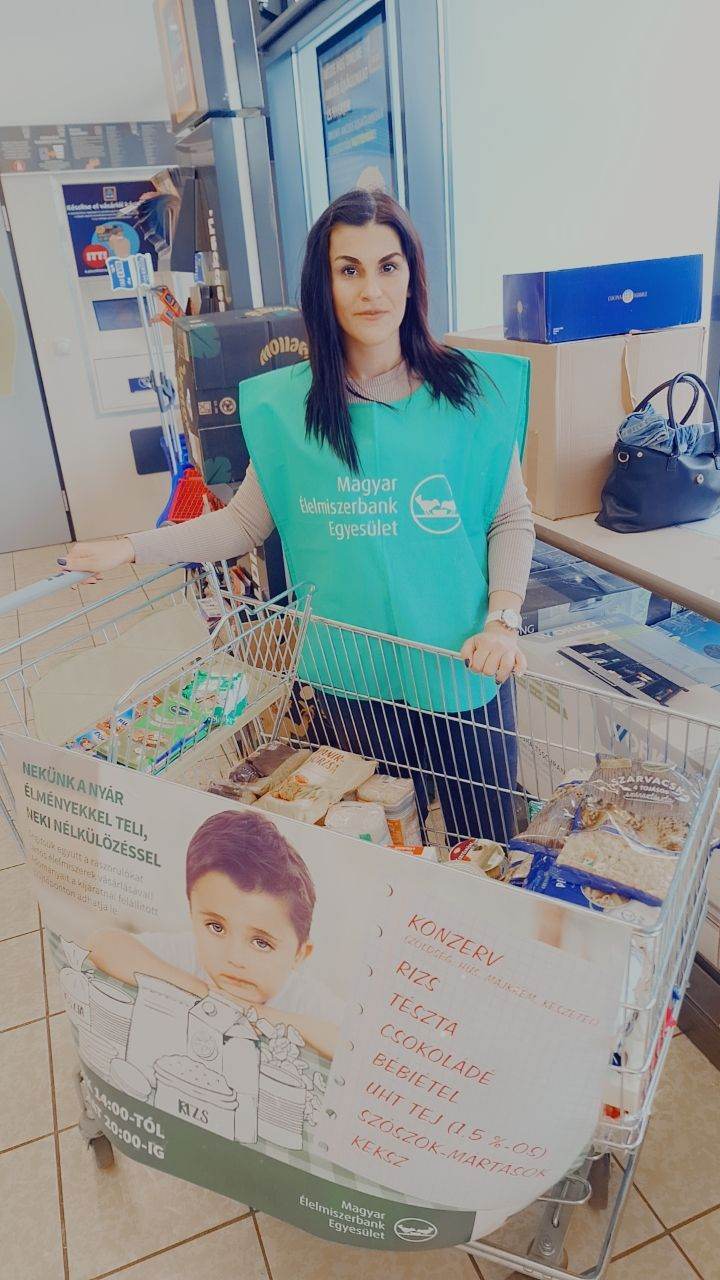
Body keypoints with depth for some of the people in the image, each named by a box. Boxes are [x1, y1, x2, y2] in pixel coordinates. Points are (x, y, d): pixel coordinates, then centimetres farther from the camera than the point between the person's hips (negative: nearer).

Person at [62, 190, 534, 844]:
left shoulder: (471, 388, -5)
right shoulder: (285, 405, -2)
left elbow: (512, 518, 0)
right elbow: (246, 521, 5)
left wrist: (503, 619, -13)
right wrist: (134, 548, 0)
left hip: (462, 668, 0)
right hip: (350, 675, 1)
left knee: (485, 842, 14)